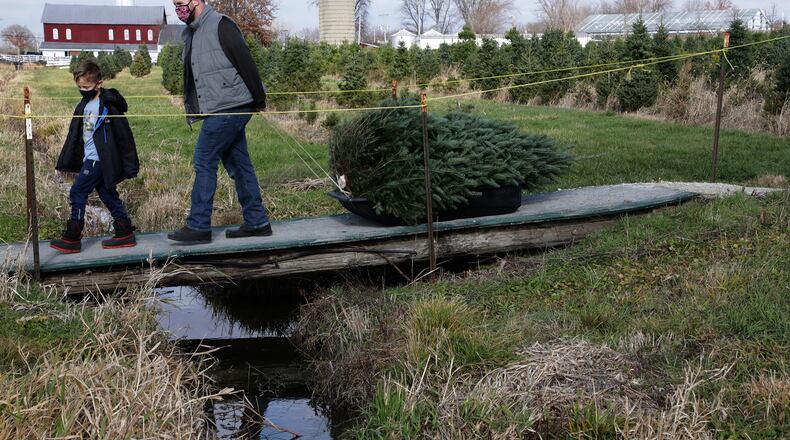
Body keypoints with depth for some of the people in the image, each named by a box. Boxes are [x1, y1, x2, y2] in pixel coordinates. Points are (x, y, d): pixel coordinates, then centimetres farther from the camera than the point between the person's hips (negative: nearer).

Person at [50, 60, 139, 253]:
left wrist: (130, 165, -14)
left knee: (78, 192, -7)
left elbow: (124, 135, -13)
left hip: (98, 159, -9)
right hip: (90, 159, 9)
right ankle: (125, 234, 14)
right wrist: (64, 163, 18)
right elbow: (75, 135, 19)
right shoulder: (84, 106, 14)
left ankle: (72, 238, -1)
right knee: (108, 195, 9)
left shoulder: (108, 105, -13)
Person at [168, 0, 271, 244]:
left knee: (204, 161, -8)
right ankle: (256, 223, 15)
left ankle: (198, 227, -3)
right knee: (238, 165, 10)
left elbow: (246, 62, -13)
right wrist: (191, 108, 15)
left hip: (229, 107, -9)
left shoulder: (220, 25, -11)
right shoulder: (192, 34, 18)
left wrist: (258, 99, -11)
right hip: (217, 111, 9)